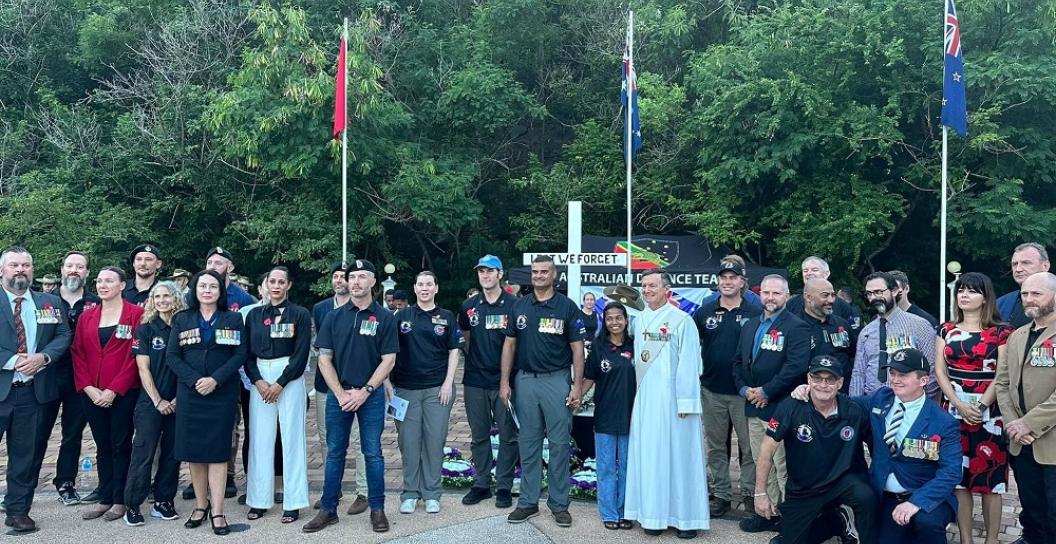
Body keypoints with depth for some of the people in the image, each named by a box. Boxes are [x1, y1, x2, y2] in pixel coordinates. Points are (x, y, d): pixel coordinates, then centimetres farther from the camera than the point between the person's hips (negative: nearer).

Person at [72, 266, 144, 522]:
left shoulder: (136, 314, -5)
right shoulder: (87, 316, 10)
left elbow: (135, 355, -10)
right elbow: (78, 353, 6)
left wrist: (114, 390, -14)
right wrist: (88, 388, -6)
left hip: (123, 394, -5)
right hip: (92, 394, 5)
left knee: (121, 446, 3)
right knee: (102, 447, 12)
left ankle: (119, 500, 12)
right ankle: (104, 498, 20)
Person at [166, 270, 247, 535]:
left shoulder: (233, 319, 4)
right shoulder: (182, 319, 7)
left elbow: (240, 354, -4)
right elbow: (172, 355, 0)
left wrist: (216, 379, -16)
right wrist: (195, 380, -13)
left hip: (222, 392, -2)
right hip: (190, 392, 2)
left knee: (217, 449, -3)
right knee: (193, 449, 4)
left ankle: (217, 511, -1)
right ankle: (200, 505, 17)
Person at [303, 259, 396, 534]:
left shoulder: (385, 317, -1)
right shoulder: (334, 317, 5)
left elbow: (388, 360, -4)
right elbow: (324, 358, 3)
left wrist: (364, 392, -11)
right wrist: (340, 393, -7)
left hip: (371, 394, -2)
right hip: (338, 394, 2)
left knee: (372, 453, 4)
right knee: (335, 452, 8)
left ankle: (377, 509, 14)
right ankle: (328, 509, 17)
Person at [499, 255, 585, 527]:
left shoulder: (567, 307, -1)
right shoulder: (519, 306, 7)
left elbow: (577, 348, -2)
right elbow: (509, 344, 9)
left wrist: (577, 385, -8)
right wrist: (504, 382, 3)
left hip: (557, 379, -3)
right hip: (525, 380, 3)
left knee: (559, 444, 3)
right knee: (528, 444, 9)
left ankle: (559, 503, 13)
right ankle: (528, 502, 18)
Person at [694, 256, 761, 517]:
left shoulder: (755, 313, -3)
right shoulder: (704, 312, 6)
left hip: (744, 391, -3)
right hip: (712, 390, 3)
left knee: (749, 446, 4)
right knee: (716, 446, 11)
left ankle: (750, 494, 17)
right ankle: (720, 494, 21)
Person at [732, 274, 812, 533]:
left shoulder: (796, 327, -8)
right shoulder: (749, 325, 15)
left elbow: (796, 367, -18)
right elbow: (738, 361, 16)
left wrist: (766, 392, -15)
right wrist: (744, 389, 1)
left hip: (780, 407, -7)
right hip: (753, 406, 7)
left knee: (783, 467, -2)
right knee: (761, 464, 14)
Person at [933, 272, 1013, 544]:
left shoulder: (1001, 332, 1)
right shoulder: (946, 331, 10)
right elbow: (940, 371, 3)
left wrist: (981, 406, -15)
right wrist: (960, 405, -10)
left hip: (989, 414, -3)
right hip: (953, 412, 3)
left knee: (991, 479, 1)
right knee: (958, 478, 4)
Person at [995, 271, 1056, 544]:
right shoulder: (1016, 337, 13)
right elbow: (1002, 383, 11)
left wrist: (1029, 423, -17)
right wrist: (1013, 423, -4)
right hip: (1022, 443, 6)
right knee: (1031, 510, 16)